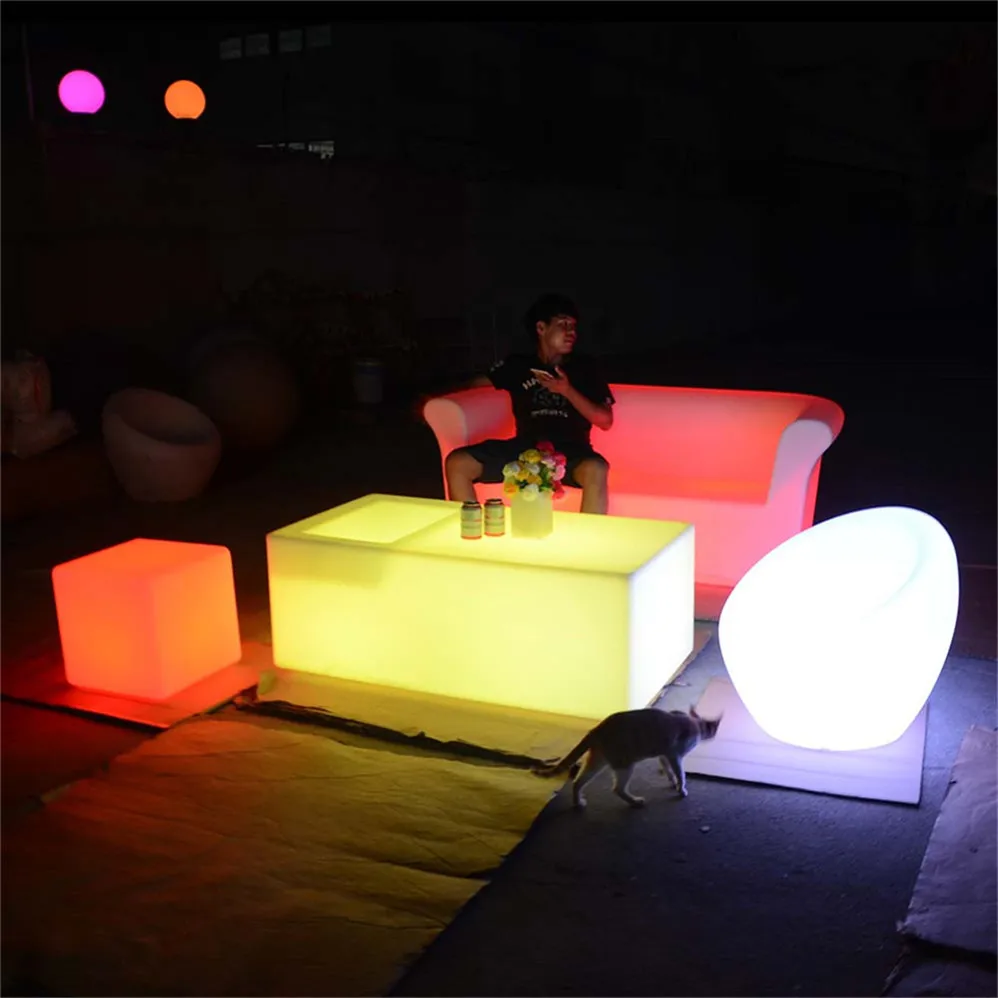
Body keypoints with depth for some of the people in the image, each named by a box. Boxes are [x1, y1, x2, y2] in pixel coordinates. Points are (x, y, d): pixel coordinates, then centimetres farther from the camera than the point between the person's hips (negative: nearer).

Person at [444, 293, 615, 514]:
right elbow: (475, 385, 15)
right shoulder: (517, 364, 14)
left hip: (570, 450, -2)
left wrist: (567, 391, -8)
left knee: (595, 471, -39)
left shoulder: (585, 367, 9)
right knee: (457, 463, -20)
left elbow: (606, 421, 4)